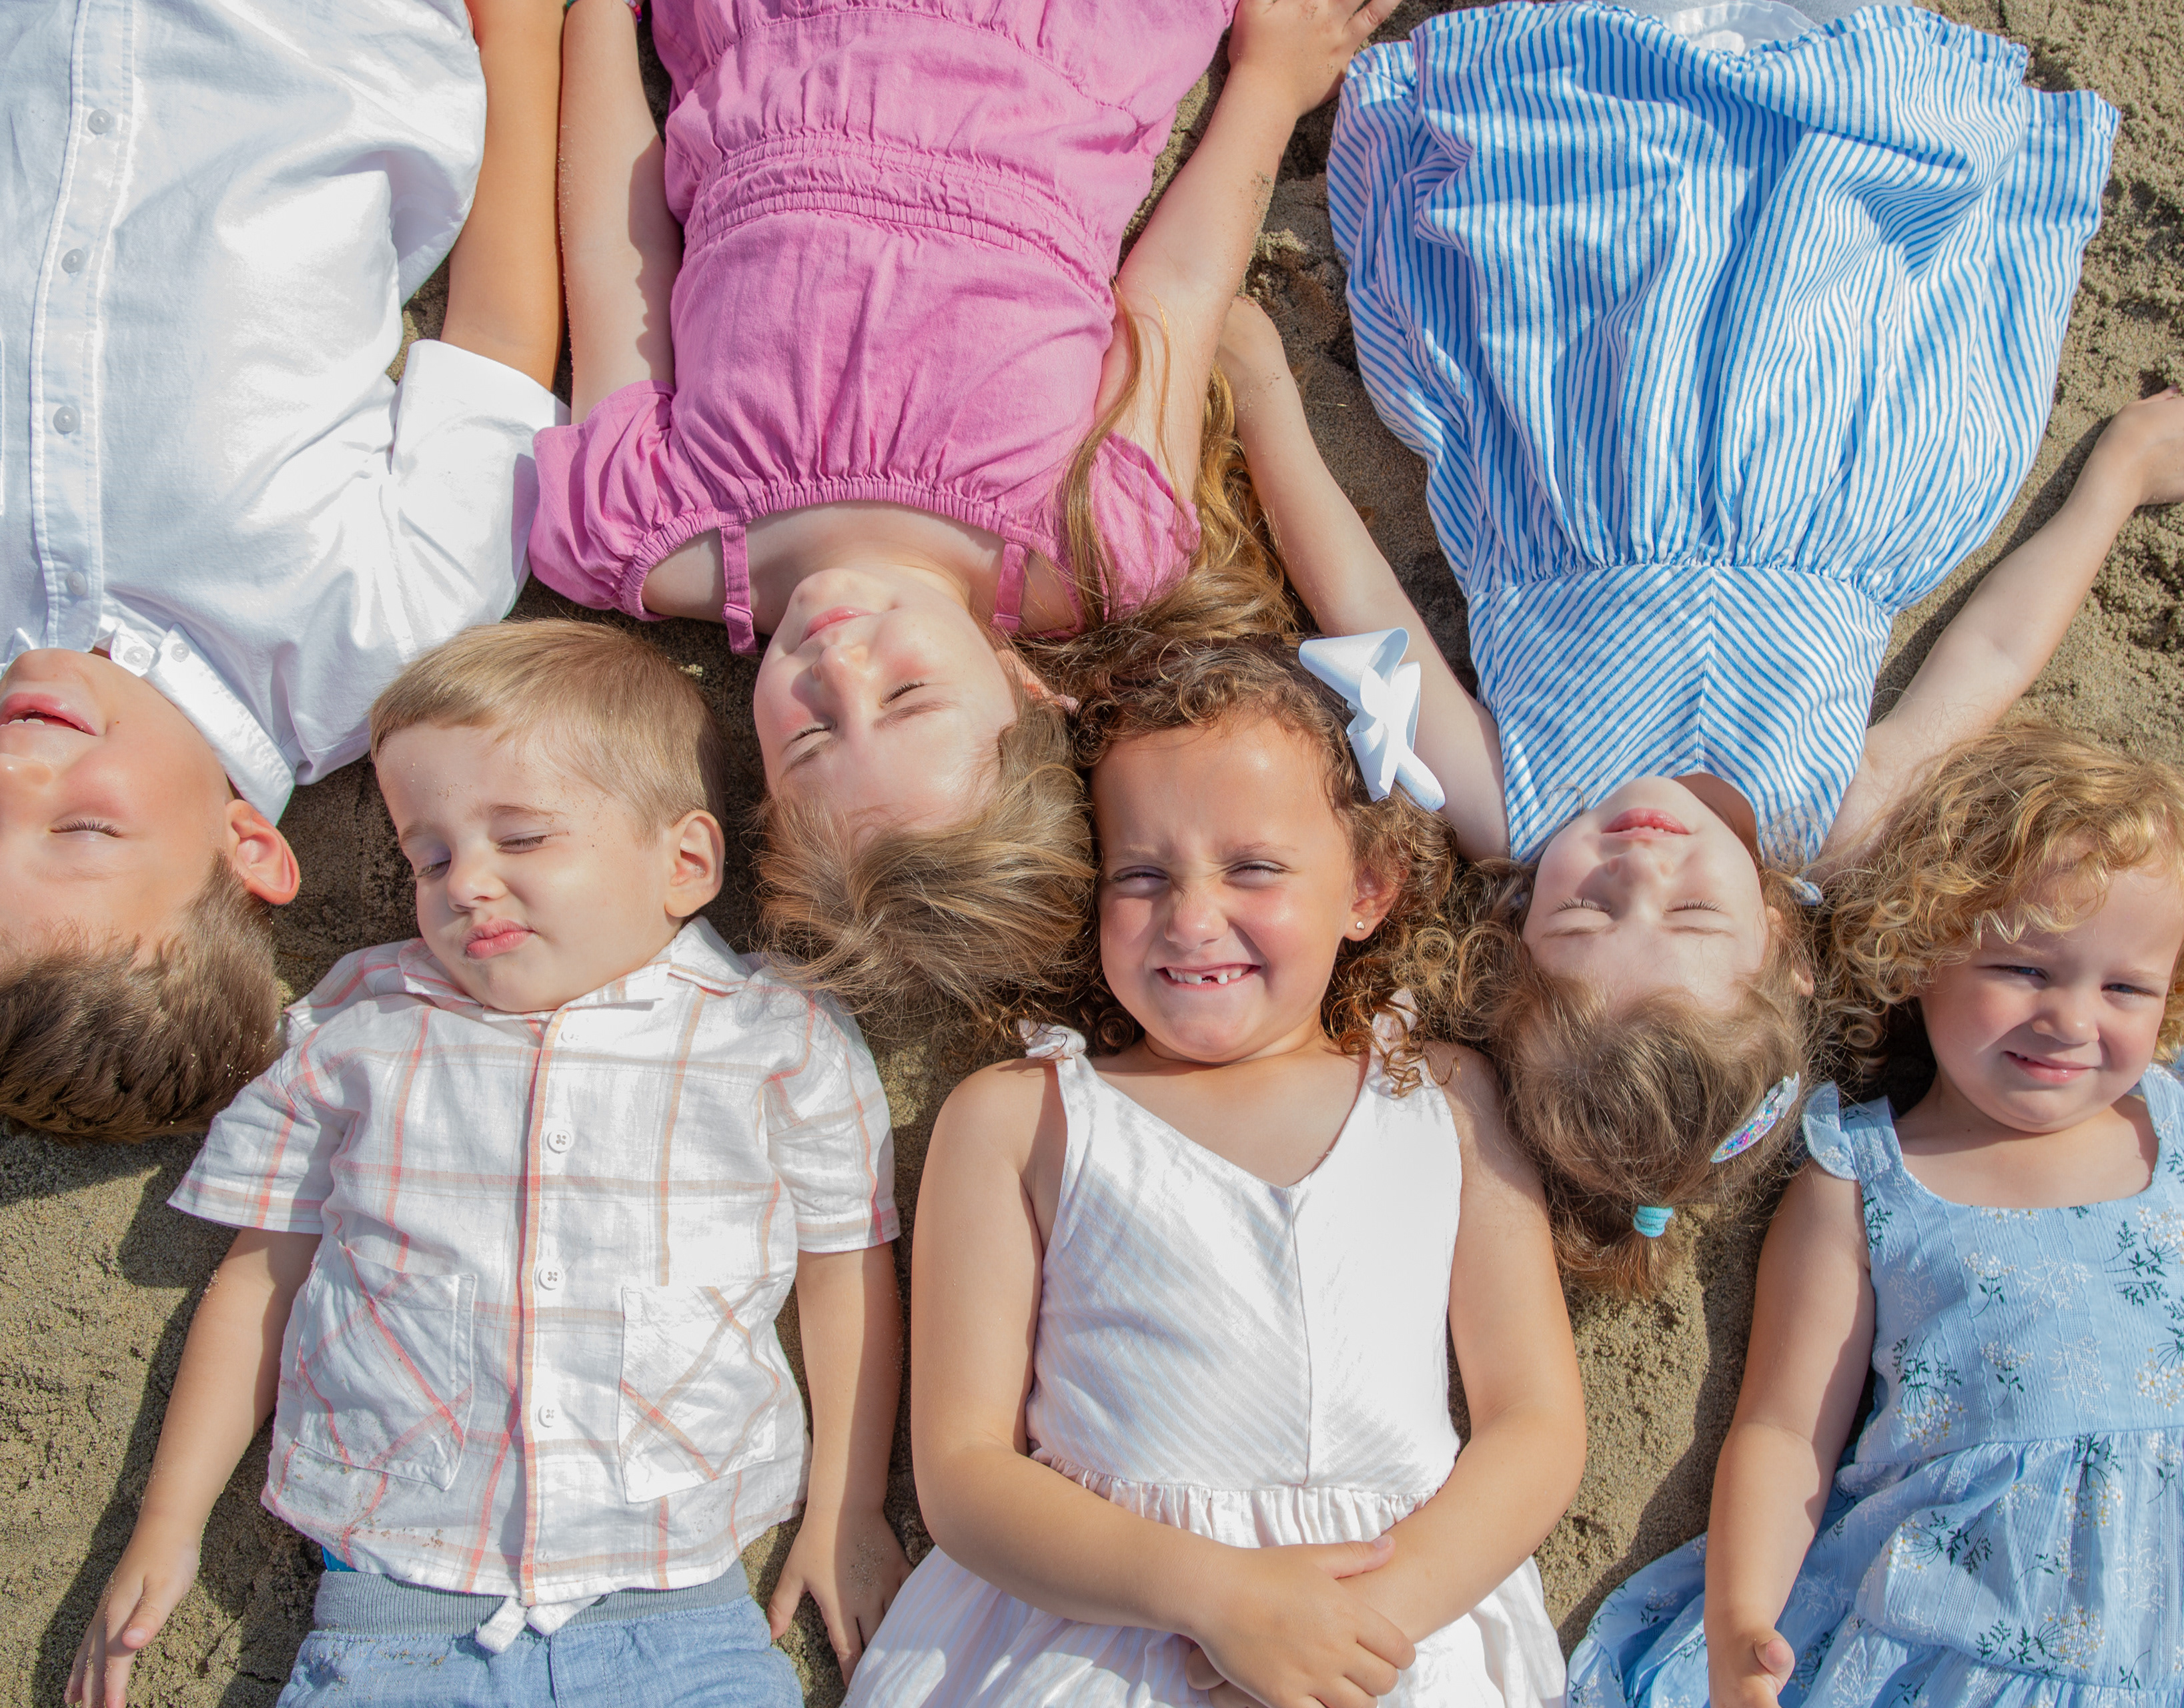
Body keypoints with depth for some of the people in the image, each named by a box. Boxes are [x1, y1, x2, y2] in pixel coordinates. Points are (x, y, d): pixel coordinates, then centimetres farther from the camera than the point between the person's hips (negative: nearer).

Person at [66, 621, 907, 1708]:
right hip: (388, 1608, 1)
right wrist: (167, 1526, 13)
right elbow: (261, 1278, 14)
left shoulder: (782, 1047, 2)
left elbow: (847, 1273, 9)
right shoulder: (359, 1031, 7)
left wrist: (847, 1515, 7)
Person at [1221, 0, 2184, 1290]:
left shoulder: (1501, 810, -36)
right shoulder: (1838, 829, -33)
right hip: (1834, 539, 0)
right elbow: (1996, 650, -16)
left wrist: (1266, 385, -15)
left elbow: (1355, 591, -27)